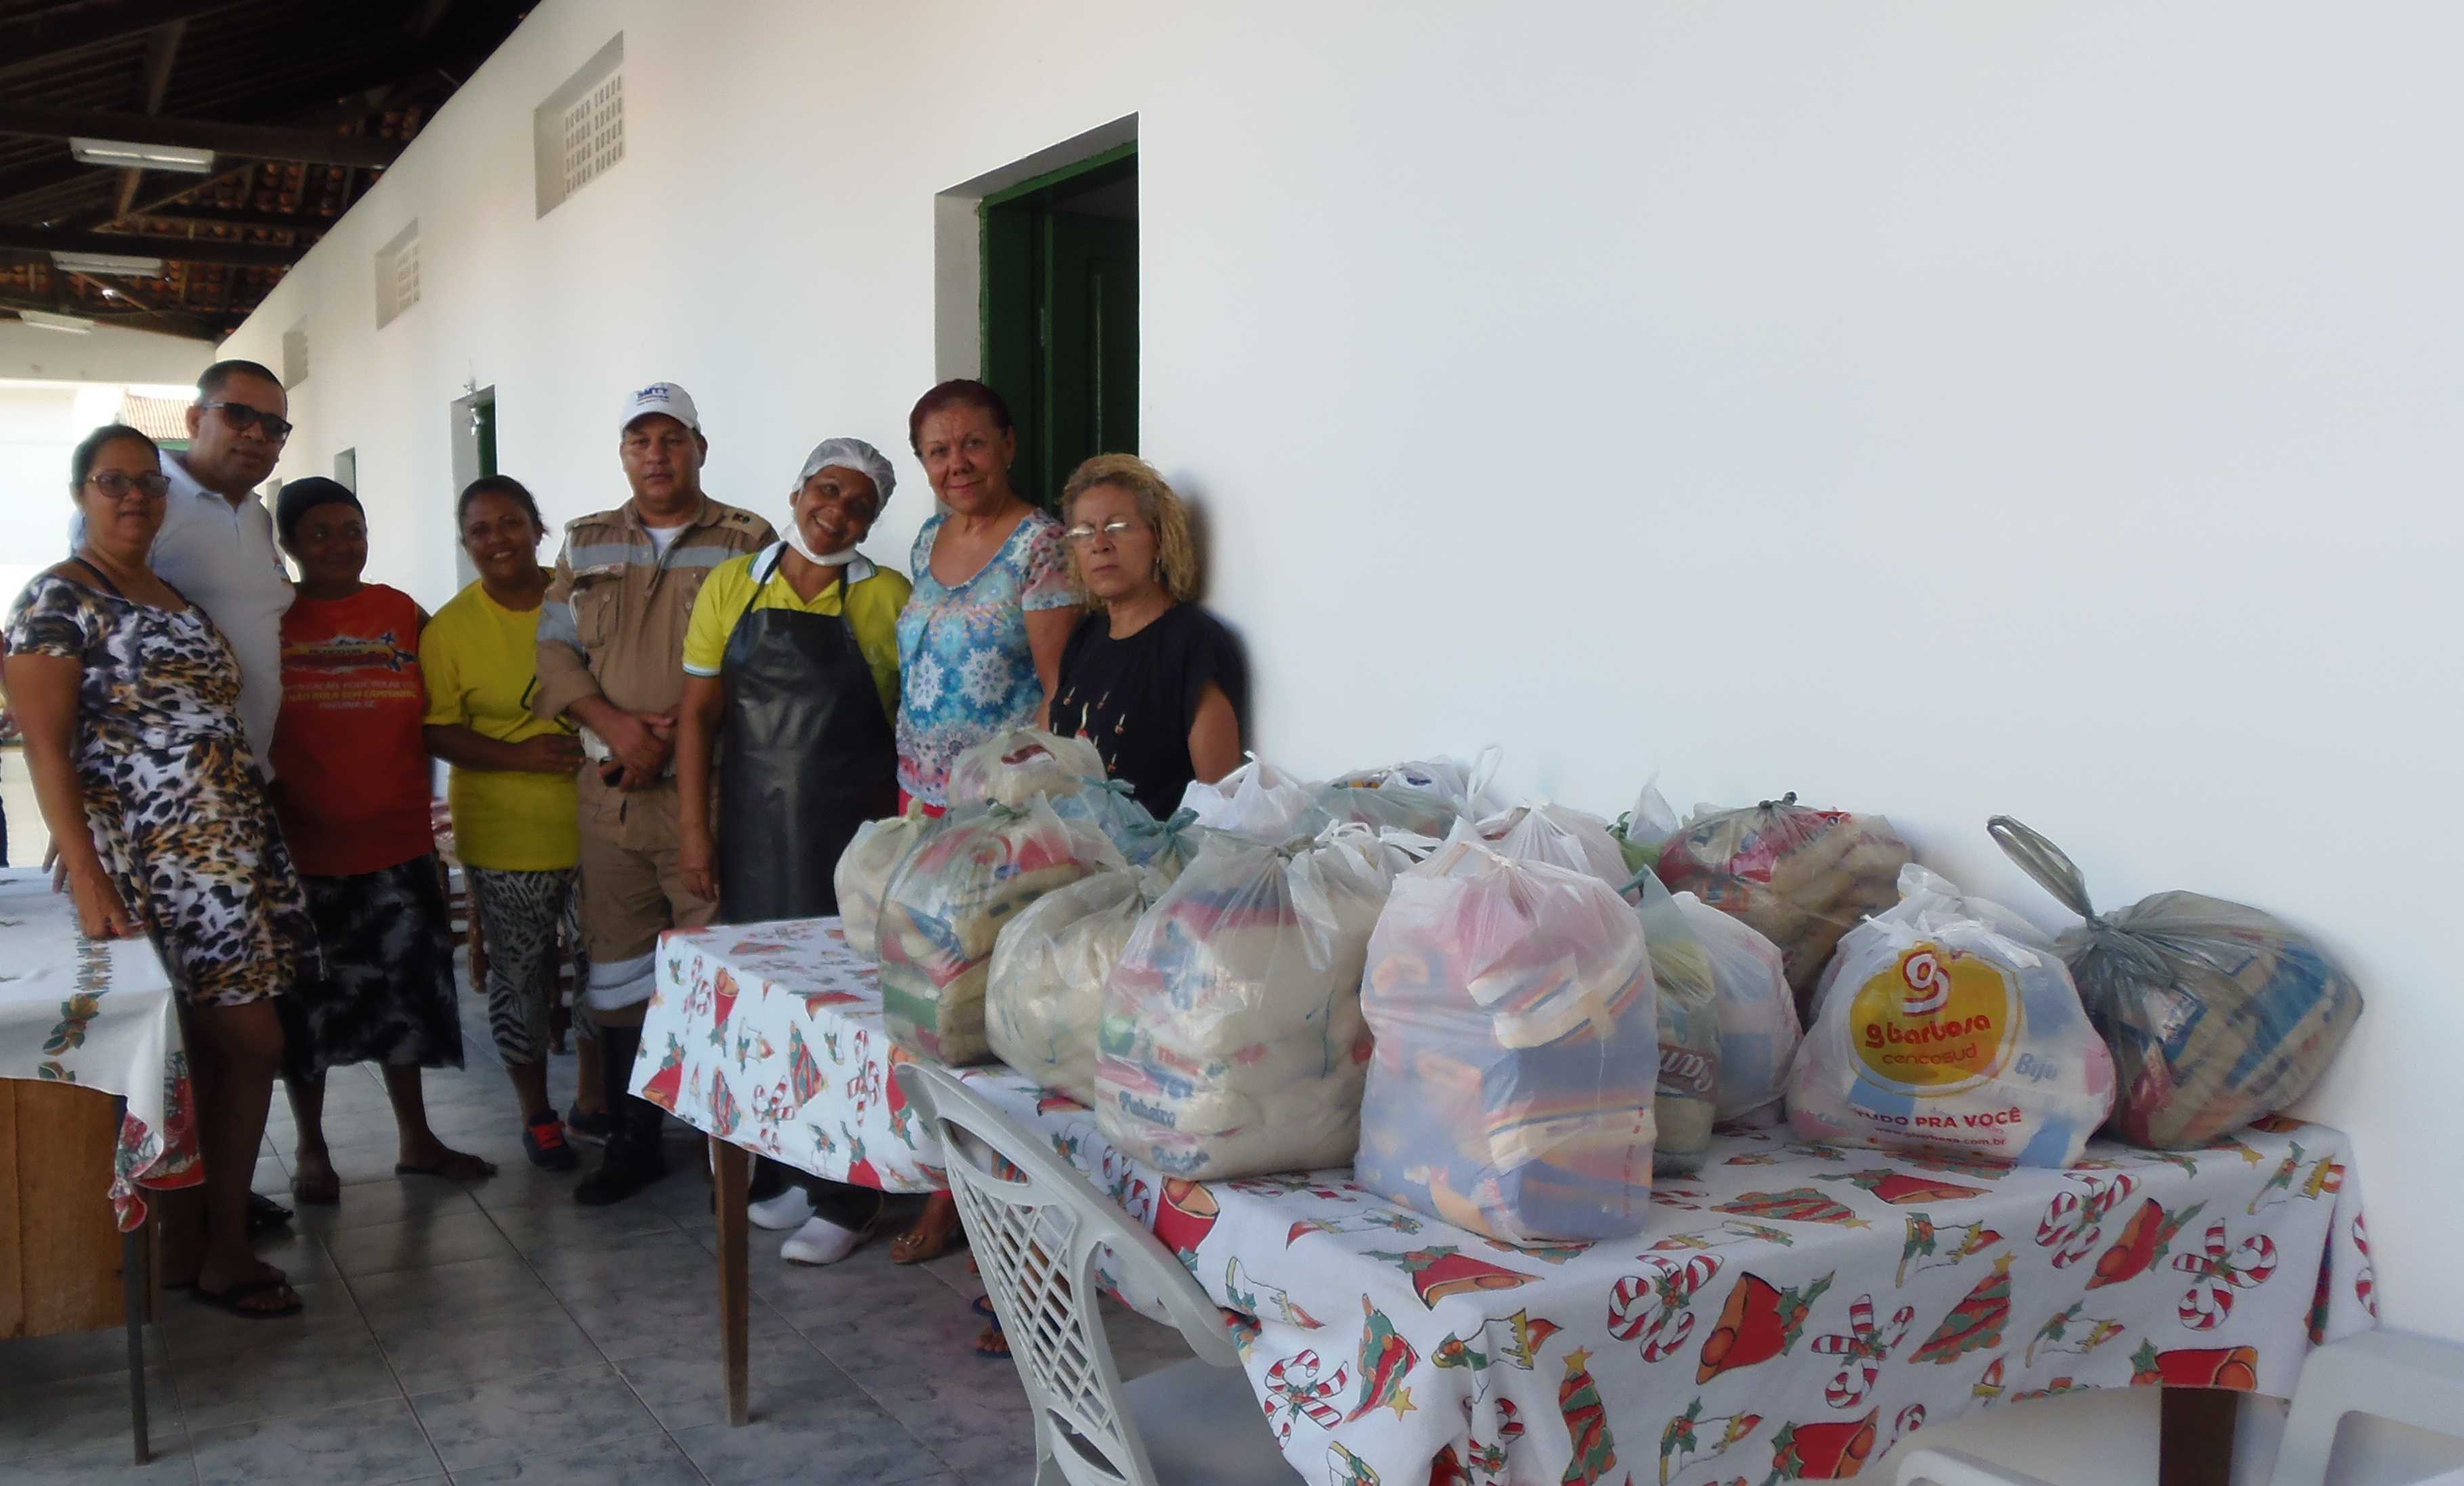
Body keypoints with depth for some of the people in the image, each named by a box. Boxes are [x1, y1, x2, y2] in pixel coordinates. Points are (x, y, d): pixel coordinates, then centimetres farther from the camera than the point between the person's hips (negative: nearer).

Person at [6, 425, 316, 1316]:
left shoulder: (174, 598, 17)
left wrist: (258, 847, 14)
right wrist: (88, 879, -19)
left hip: (229, 855, 7)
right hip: (151, 866, -7)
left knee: (208, 1047, 10)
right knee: (252, 1041, -6)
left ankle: (211, 1219, 22)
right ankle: (222, 1251, 6)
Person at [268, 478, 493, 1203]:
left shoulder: (403, 615, 5)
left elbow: (431, 718, 11)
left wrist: (417, 804, 4)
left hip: (397, 842, 2)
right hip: (303, 846, -2)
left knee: (406, 987, 10)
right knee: (308, 999, 8)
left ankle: (414, 1137, 24)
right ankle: (310, 1149, 24)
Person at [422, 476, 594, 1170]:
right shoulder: (450, 628, -3)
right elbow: (436, 731, -5)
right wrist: (523, 755, -18)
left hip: (596, 825, 1)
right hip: (505, 835, -1)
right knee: (520, 977, 8)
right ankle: (537, 1114, 24)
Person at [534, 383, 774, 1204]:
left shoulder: (748, 542, 4)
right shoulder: (587, 545, 16)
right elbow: (555, 650, 9)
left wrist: (675, 734, -13)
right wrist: (615, 724, -9)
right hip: (611, 790, 4)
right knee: (618, 968, 9)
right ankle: (632, 1142, 21)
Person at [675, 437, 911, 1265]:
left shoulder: (889, 599, 0)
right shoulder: (732, 586, 8)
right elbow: (700, 712, 7)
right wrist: (695, 828, 1)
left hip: (853, 838, -3)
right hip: (755, 833, 3)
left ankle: (848, 1198, 10)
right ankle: (792, 1171, 26)